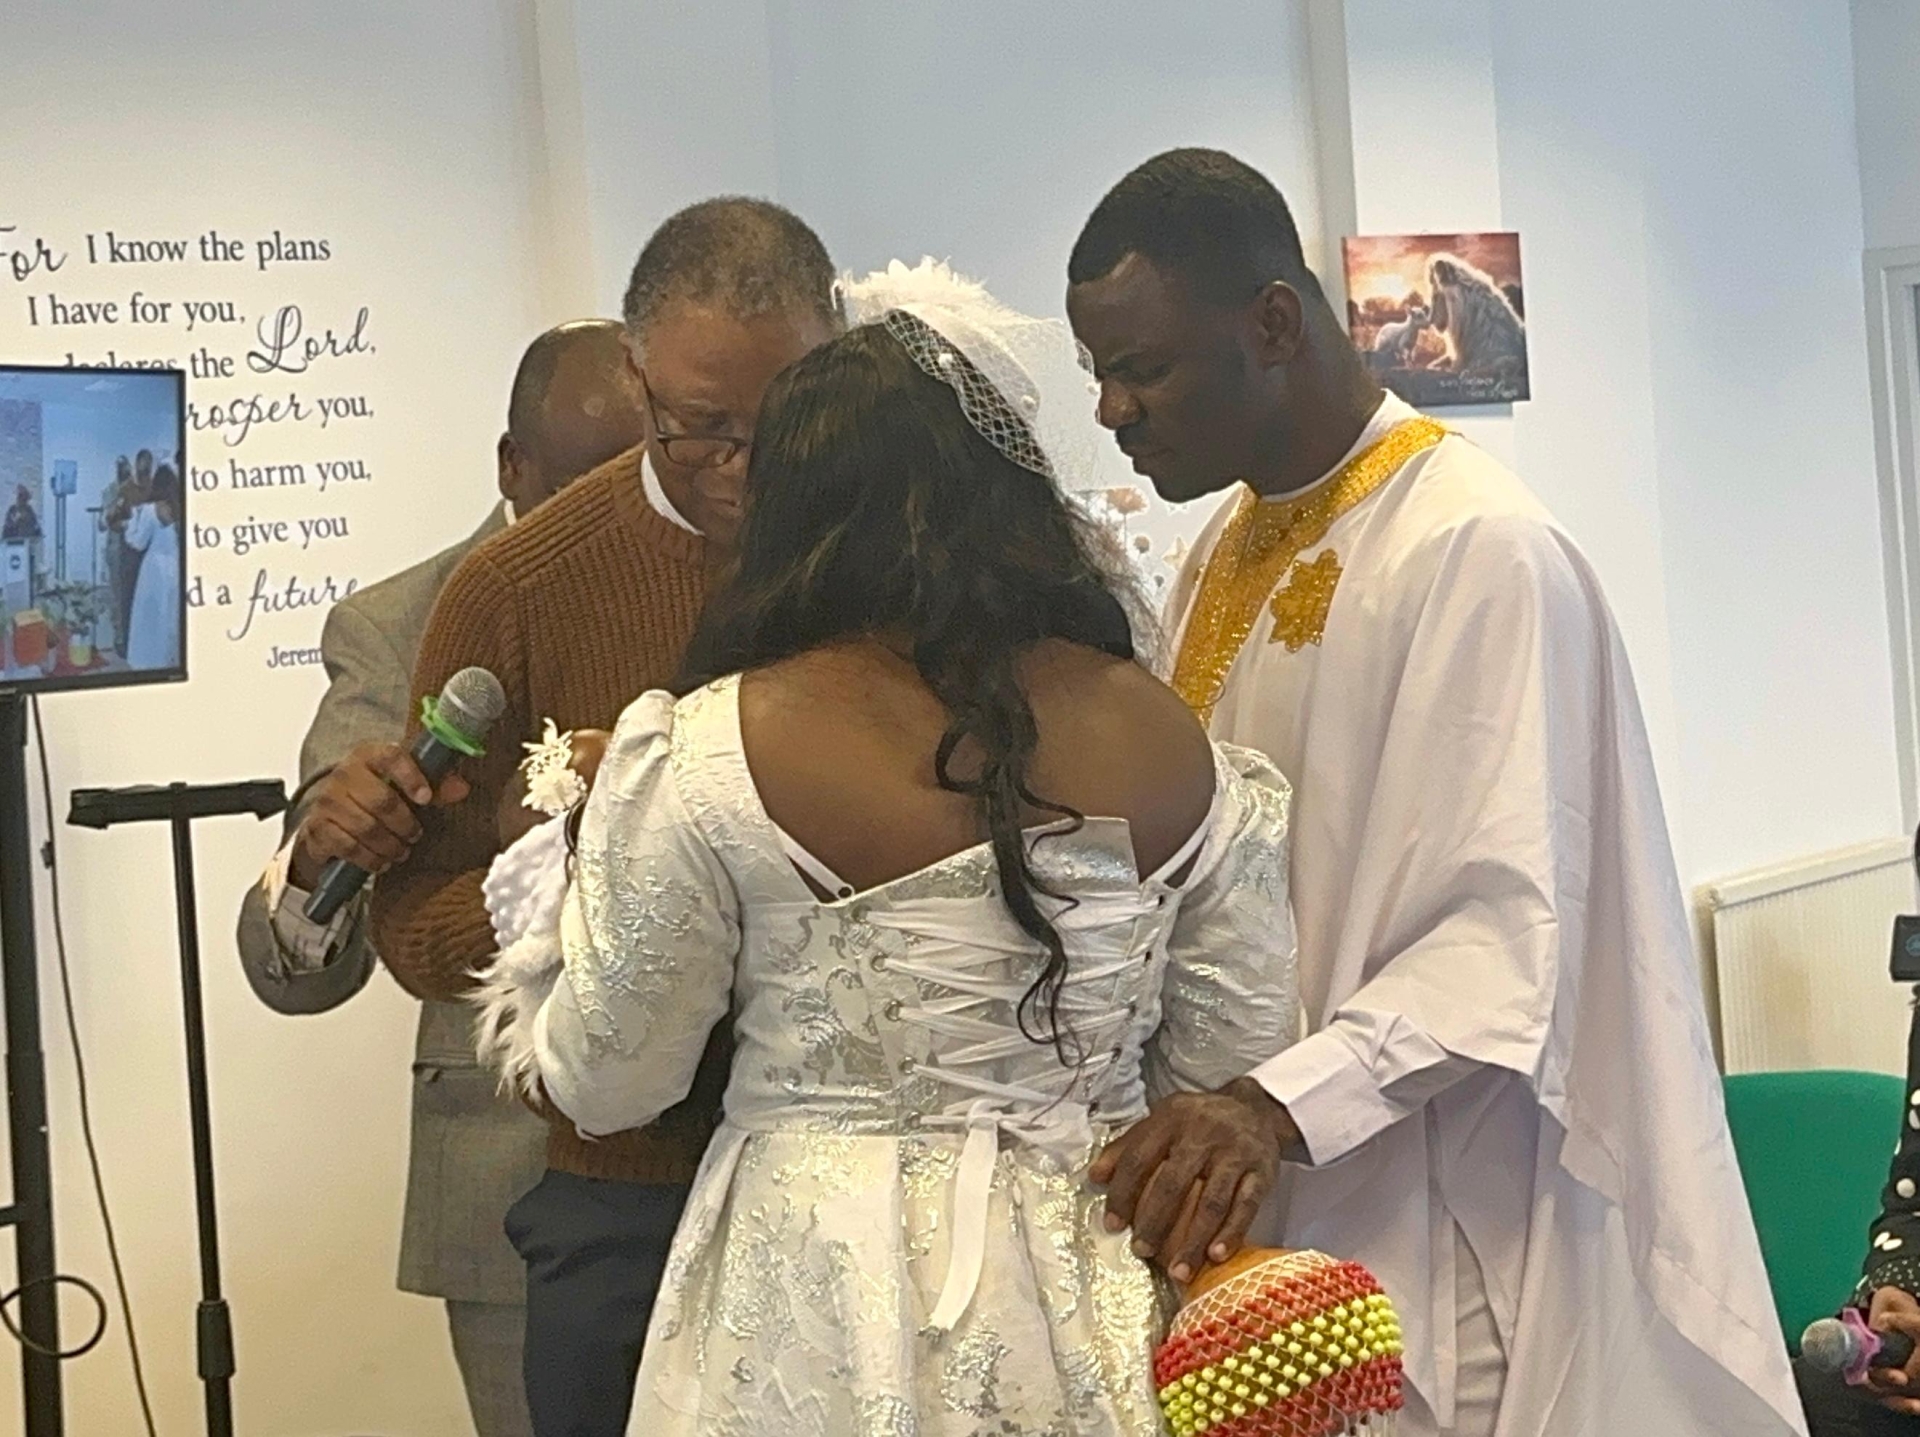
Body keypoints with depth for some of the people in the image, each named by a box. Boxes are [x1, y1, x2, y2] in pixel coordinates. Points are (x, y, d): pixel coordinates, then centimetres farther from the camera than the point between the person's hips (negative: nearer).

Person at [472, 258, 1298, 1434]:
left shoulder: (708, 751, -13)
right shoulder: (1164, 735, -4)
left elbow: (604, 1085, -2)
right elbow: (1237, 1071, 3)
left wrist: (568, 858, 12)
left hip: (822, 1323, -2)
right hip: (1098, 1307, 3)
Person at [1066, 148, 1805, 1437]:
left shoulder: (1477, 549, -15)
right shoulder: (1227, 552, 11)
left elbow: (1508, 934, -22)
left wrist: (1282, 1106, -33)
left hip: (1430, 1226, -7)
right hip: (1253, 1211, 7)